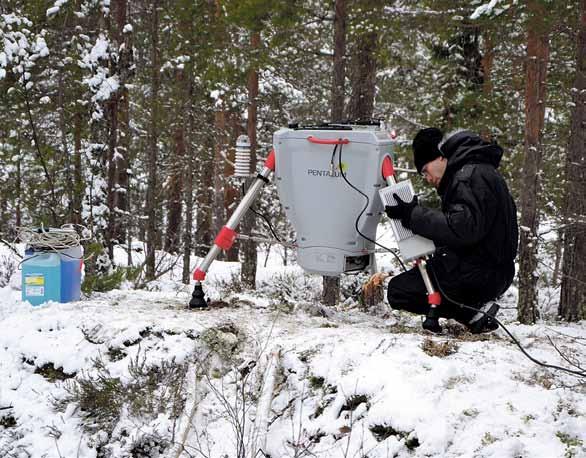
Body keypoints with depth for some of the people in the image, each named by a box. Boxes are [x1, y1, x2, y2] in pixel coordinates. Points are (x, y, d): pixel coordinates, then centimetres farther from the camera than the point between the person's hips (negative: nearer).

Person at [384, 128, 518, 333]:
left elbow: (462, 229, -26)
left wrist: (412, 215, -22)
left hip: (480, 275, -11)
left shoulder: (471, 176, -15)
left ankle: (474, 311, -12)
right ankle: (476, 308, 5)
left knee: (398, 290, -7)